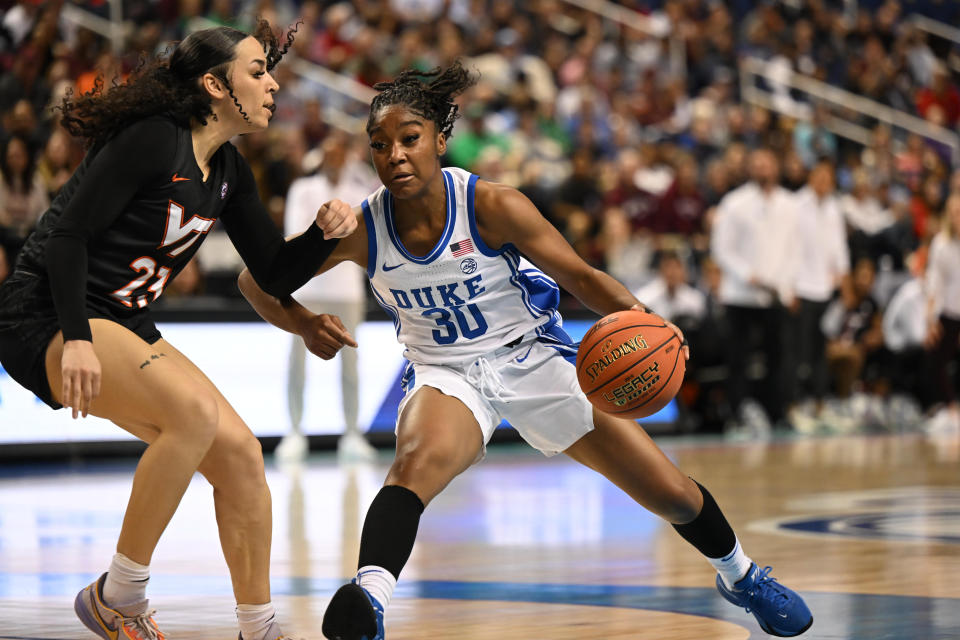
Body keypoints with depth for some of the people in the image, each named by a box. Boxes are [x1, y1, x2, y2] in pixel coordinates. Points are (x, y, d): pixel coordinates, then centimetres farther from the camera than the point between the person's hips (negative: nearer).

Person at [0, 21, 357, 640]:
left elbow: (277, 274, 13)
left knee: (237, 451, -3)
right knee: (194, 410, -29)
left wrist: (325, 233, -6)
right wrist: (76, 340, -29)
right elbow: (68, 234, -20)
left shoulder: (229, 172, 9)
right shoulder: (153, 139, -17)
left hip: (125, 328, 9)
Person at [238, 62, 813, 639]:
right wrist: (304, 323, -28)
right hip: (447, 374, 0)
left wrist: (638, 316, -34)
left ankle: (739, 573, 32)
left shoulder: (491, 206, -22)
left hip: (535, 357, 0)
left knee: (674, 494, 2)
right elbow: (257, 279, -8)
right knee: (416, 463, -38)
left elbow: (579, 275, -15)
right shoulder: (361, 229, -17)